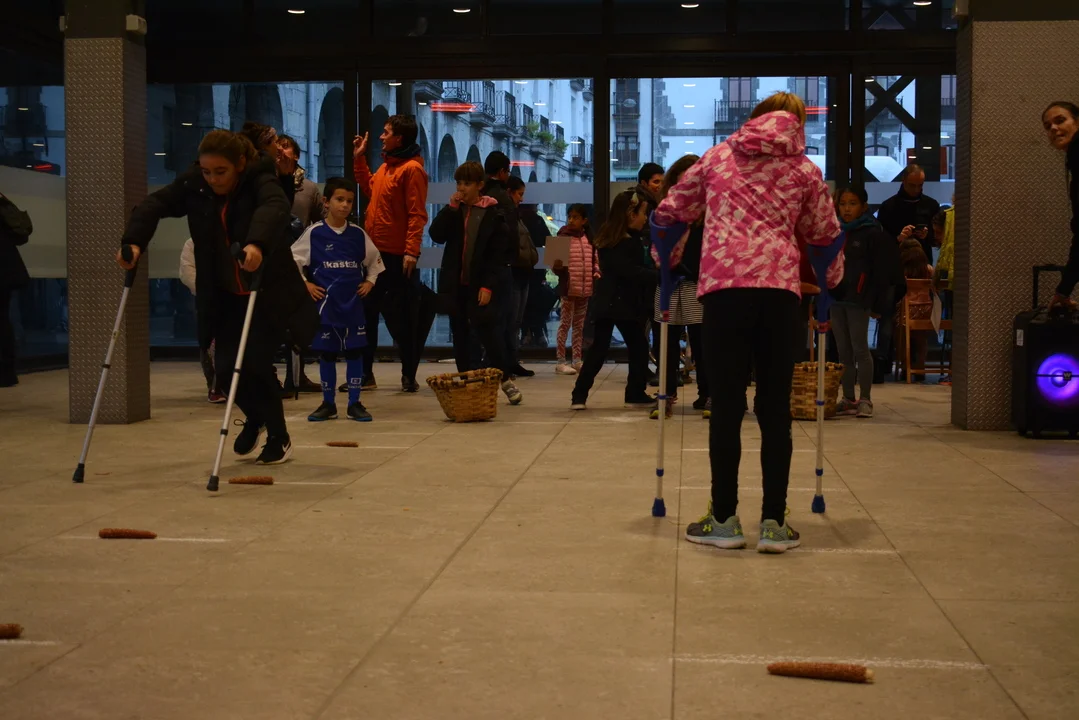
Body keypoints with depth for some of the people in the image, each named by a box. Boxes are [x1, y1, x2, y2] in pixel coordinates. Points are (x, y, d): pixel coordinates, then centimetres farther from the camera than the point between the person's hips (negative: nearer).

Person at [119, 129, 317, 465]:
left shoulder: (261, 180, -20)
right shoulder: (194, 184, -7)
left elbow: (273, 207, -41)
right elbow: (155, 204, -16)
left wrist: (257, 244, -62)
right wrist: (134, 242, -35)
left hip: (268, 292, -4)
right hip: (223, 296, 4)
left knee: (256, 363, -11)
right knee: (226, 365, -1)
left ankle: (279, 437, 15)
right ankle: (255, 419, 32)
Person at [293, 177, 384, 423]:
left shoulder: (358, 234, 5)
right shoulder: (314, 233, -3)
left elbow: (375, 260, 19)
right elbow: (292, 260, 1)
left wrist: (370, 281, 8)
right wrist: (305, 284, -3)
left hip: (353, 303, 2)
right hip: (325, 304, -2)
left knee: (355, 351, 3)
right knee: (326, 353, 5)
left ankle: (354, 404, 11)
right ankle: (328, 404, 15)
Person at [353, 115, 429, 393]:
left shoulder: (411, 169, -11)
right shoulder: (385, 166, 14)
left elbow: (417, 214, -17)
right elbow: (370, 190, 26)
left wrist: (411, 251, -24)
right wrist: (359, 159, 20)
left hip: (397, 255, -9)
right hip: (375, 250, 9)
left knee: (400, 317, 0)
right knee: (367, 312, 10)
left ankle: (409, 375, 10)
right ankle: (365, 374, 16)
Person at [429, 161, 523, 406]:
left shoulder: (493, 213, -5)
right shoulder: (455, 210, 11)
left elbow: (499, 253, -10)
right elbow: (436, 235, -2)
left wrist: (489, 285, -17)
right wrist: (451, 208, -9)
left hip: (481, 284, -5)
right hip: (456, 283, 5)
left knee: (486, 329, -11)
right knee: (460, 333, 8)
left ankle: (506, 379, 1)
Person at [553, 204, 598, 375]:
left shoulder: (589, 239, 8)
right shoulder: (563, 237, -5)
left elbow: (595, 260, 17)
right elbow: (556, 265, -7)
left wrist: (596, 274, 1)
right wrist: (556, 266, -28)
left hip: (585, 288, 5)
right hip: (568, 288, -5)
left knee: (579, 324, 12)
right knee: (565, 323, -3)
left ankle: (577, 360, 19)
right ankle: (560, 362, 1)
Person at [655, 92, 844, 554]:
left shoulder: (718, 156, 17)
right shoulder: (805, 170, 15)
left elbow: (671, 211, 23)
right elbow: (825, 236, 21)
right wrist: (830, 279, 39)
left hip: (724, 285, 0)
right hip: (780, 289, 0)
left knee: (726, 405, 3)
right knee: (775, 408, 4)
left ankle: (724, 520, 6)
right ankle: (774, 523, 5)